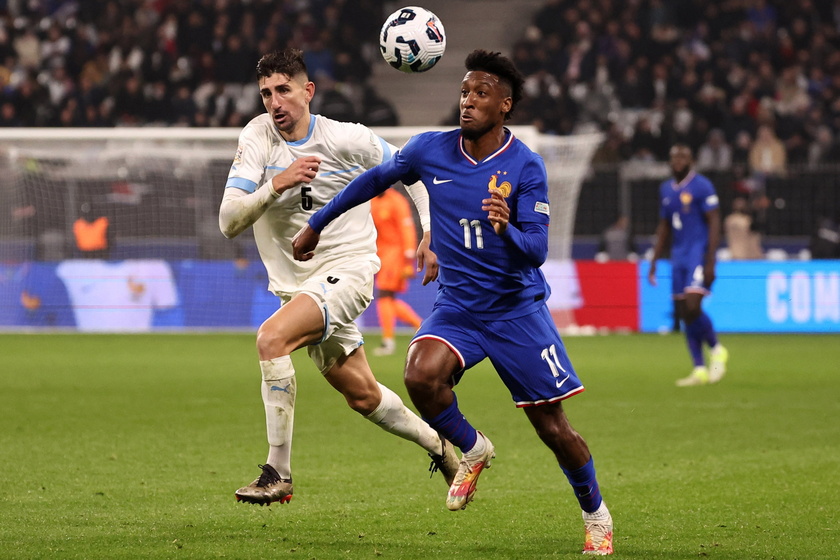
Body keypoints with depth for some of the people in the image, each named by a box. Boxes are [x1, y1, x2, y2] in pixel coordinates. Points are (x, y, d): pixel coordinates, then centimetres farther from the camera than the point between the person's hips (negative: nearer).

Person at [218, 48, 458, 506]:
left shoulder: (348, 139, -11)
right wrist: (276, 185, -28)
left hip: (347, 269, -5)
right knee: (362, 396, 14)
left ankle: (277, 474, -25)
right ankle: (438, 445, 41)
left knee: (271, 338, -29)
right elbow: (228, 222, -13)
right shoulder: (257, 137, -6)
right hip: (294, 282, 5)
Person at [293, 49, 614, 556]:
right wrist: (316, 225, 20)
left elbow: (536, 251, -17)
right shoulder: (430, 150, -4)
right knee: (422, 375, -29)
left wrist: (507, 229, -39)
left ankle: (596, 516, 22)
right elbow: (375, 180, 14)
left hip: (517, 309, -2)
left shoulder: (526, 167, -13)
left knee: (553, 427, -3)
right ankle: (473, 450, 1)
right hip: (457, 305, 2)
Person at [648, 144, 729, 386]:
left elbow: (714, 224, -10)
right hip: (678, 256, 7)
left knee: (693, 308, -18)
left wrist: (710, 262, -16)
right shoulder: (666, 189, 15)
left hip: (698, 252, -7)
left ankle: (717, 350, 5)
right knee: (683, 313, 3)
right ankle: (700, 370, 7)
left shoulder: (702, 187, -7)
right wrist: (654, 262, 19)